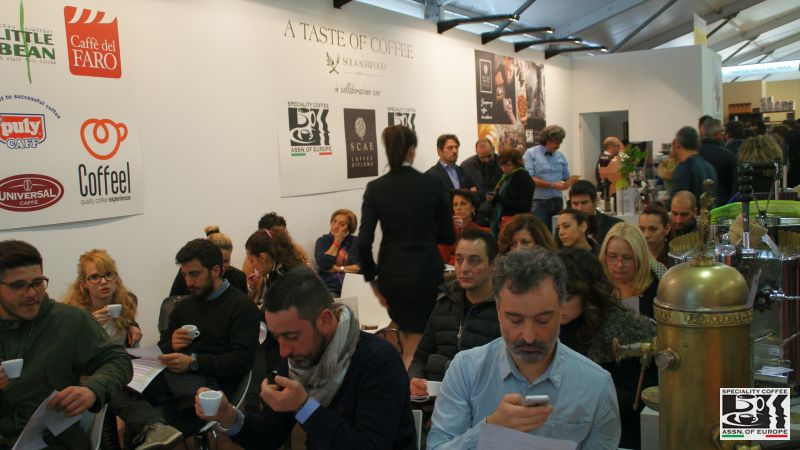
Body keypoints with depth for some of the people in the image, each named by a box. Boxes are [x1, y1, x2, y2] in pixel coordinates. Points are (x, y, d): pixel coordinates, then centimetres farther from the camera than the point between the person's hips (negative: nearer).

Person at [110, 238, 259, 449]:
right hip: (173, 378, 7)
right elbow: (161, 350, 23)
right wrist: (171, 345, -1)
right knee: (114, 388, -24)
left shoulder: (241, 306, 0)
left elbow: (242, 361, -10)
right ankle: (155, 427, -41)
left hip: (212, 382, -7)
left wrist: (193, 362, -21)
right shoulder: (184, 305, 24)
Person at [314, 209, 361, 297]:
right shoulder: (322, 241, 7)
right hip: (329, 287, -1)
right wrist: (337, 242, -4)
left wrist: (338, 269, -7)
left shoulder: (356, 241, 8)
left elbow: (362, 267, -3)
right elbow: (323, 264, -9)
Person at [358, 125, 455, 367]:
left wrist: (372, 278, 3)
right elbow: (448, 236, 2)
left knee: (409, 344, 27)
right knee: (415, 349, 7)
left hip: (391, 275, 2)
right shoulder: (433, 185, -6)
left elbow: (364, 242, -9)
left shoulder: (375, 188, -4)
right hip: (427, 273, -2)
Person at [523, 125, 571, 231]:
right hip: (539, 202, -5)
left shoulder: (560, 156, 13)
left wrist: (567, 184, -8)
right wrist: (553, 185, -13)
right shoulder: (531, 154, -2)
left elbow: (566, 178, 17)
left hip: (557, 201, 5)